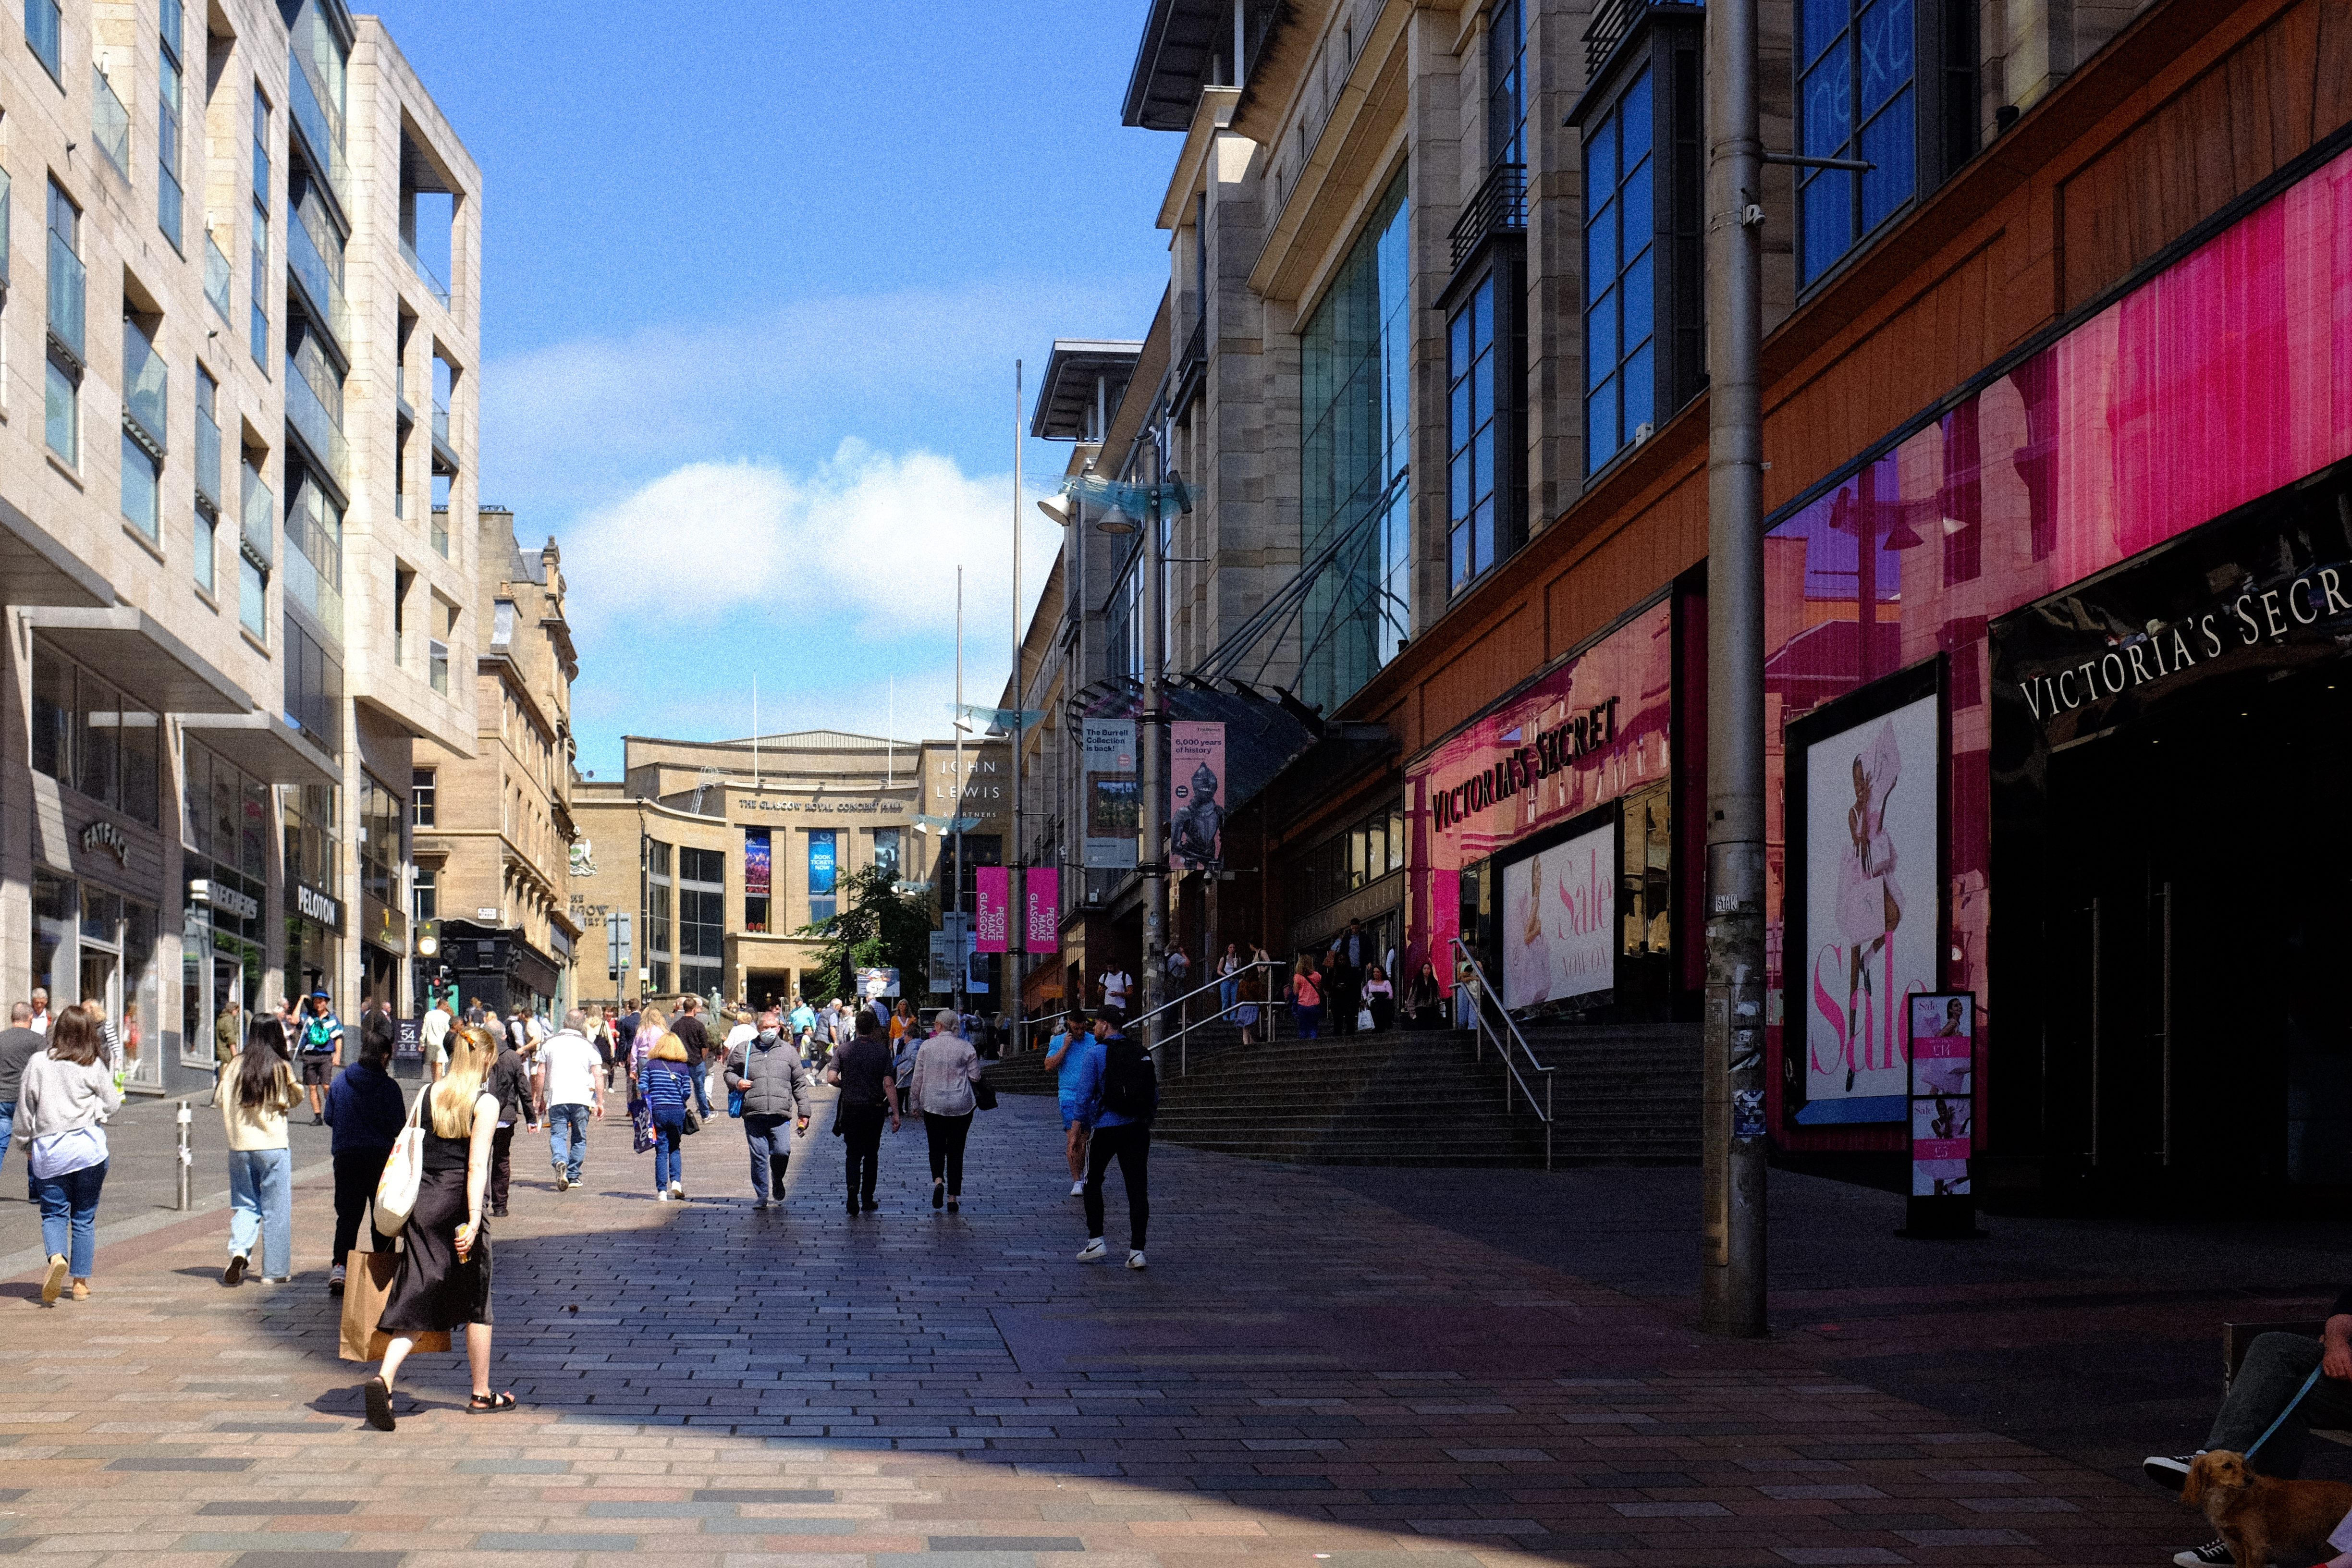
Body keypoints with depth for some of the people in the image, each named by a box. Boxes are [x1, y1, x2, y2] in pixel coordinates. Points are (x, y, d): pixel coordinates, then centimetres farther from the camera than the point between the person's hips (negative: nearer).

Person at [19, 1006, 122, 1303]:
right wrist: (118, 1090, 27)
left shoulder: (38, 1062, -2)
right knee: (84, 1218, 10)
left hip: (47, 1149, 0)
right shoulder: (95, 1066, -4)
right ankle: (80, 1283, 13)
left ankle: (57, 1258, -23)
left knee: (53, 1214, 7)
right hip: (89, 1147, 0)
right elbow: (111, 1102, 5)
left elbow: (25, 1107, 5)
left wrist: (27, 1142, 18)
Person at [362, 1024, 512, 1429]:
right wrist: (474, 1220, -20)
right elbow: (477, 1165, -16)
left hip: (423, 1204, 5)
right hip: (458, 1207, -4)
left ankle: (383, 1379, -18)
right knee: (476, 1304, 11)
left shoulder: (428, 1094, 8)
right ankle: (481, 1395, 21)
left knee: (416, 1302, 4)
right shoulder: (485, 1103, -7)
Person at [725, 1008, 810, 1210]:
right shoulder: (744, 1050, 12)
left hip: (780, 1114, 0)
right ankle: (761, 1197, 11)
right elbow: (729, 1072, 21)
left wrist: (804, 1112, 11)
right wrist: (737, 1082, -3)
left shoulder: (789, 1051, 13)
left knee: (782, 1152, -12)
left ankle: (777, 1182, 18)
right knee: (758, 1156, -1)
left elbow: (800, 1084, 15)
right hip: (753, 1114, 0)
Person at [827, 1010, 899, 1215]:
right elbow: (889, 1085, -10)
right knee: (871, 1155, 14)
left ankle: (853, 1189, -22)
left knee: (853, 1154, 4)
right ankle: (867, 1200, 17)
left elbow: (831, 1078, -10)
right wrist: (895, 1113, -7)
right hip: (874, 1110, 0)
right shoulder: (882, 1051, -5)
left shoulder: (843, 1050, -2)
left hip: (851, 1109, 0)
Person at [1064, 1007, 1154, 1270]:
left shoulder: (1094, 1053, -5)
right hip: (1138, 1129, 3)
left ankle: (1096, 1241, 12)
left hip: (1107, 1128, -3)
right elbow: (1155, 1093, 11)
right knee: (1137, 1187, 3)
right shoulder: (1142, 1052, 8)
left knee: (1092, 1181, 16)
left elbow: (1085, 1095, -8)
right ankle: (1137, 1250, 0)